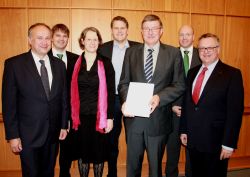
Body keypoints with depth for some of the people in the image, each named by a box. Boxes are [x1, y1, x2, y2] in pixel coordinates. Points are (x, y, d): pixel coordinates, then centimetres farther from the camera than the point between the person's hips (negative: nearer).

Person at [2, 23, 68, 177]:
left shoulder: (59, 64, 3)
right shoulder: (14, 64, -8)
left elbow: (63, 97, 7)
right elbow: (9, 103, -8)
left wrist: (64, 125, 6)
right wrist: (12, 135, -9)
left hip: (53, 133, 4)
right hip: (28, 135, -3)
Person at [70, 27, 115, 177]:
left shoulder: (105, 63, -2)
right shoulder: (75, 63, 3)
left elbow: (111, 92, -3)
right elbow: (71, 91, 6)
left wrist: (110, 117, -6)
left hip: (99, 116, -1)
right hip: (80, 115, 2)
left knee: (99, 151, 11)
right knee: (82, 151, 13)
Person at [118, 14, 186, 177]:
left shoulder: (174, 53, 0)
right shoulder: (131, 52, 6)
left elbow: (180, 85, -2)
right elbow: (124, 83, 5)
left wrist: (159, 97, -18)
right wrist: (126, 101, -15)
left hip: (158, 118, -1)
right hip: (133, 116, 2)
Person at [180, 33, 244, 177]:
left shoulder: (232, 74, -9)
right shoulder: (192, 72, 8)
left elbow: (235, 111, -12)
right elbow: (187, 103, 10)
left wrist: (229, 144, -14)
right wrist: (184, 130, 8)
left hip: (215, 141, -4)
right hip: (192, 140, 5)